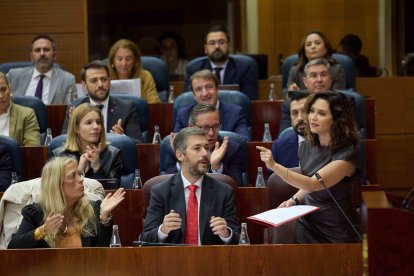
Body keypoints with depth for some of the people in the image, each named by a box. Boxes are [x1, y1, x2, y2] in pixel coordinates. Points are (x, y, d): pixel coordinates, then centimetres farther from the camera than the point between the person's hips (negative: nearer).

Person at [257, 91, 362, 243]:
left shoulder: (346, 154, -18)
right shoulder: (308, 146, 1)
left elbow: (313, 184, -28)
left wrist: (274, 166, -37)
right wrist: (294, 200, -5)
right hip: (307, 225, 5)